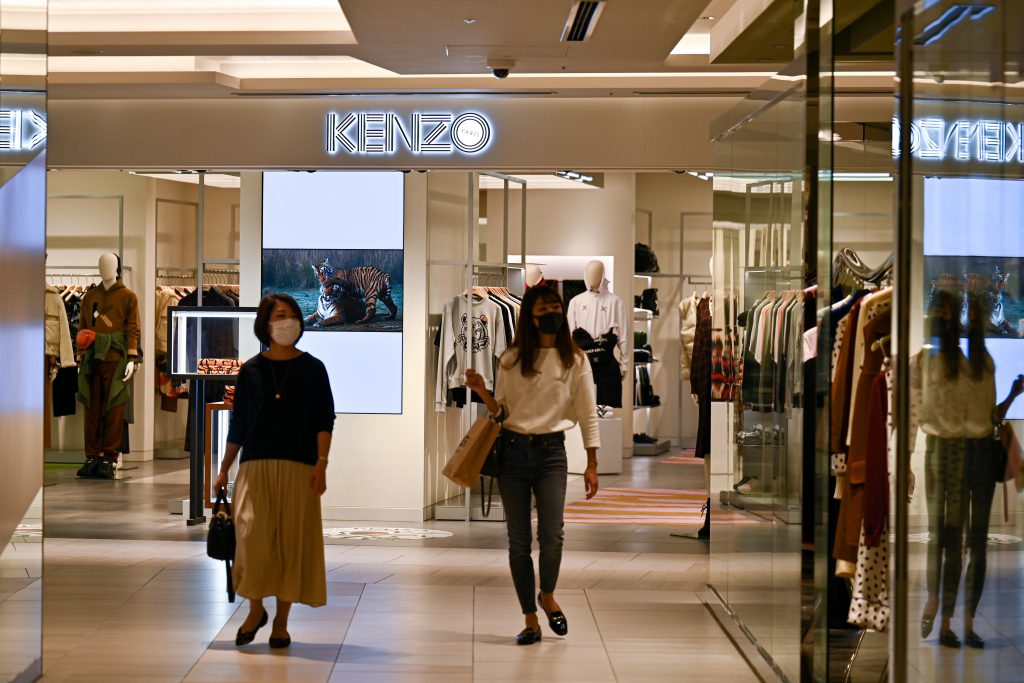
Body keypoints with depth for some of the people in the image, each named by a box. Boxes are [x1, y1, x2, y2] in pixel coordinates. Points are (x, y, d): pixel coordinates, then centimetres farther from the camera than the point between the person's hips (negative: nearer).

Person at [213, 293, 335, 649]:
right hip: (256, 465, 1)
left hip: (298, 467, 0)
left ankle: (281, 622, 11)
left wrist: (321, 464, -11)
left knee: (292, 541, 0)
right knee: (253, 535, -13)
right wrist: (224, 469, 10)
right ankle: (255, 610, 8)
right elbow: (238, 424, 11)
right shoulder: (250, 370, 8)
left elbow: (324, 420, 1)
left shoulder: (312, 369, 4)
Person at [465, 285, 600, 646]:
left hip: (551, 452, -1)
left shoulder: (575, 360, 2)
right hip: (512, 451, 1)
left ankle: (548, 596, 17)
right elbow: (501, 411, 10)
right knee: (518, 541, 2)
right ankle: (530, 620, 13)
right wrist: (482, 391, -9)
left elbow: (588, 414, 3)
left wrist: (592, 464, -1)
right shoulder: (511, 359, 5)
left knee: (551, 535, -14)